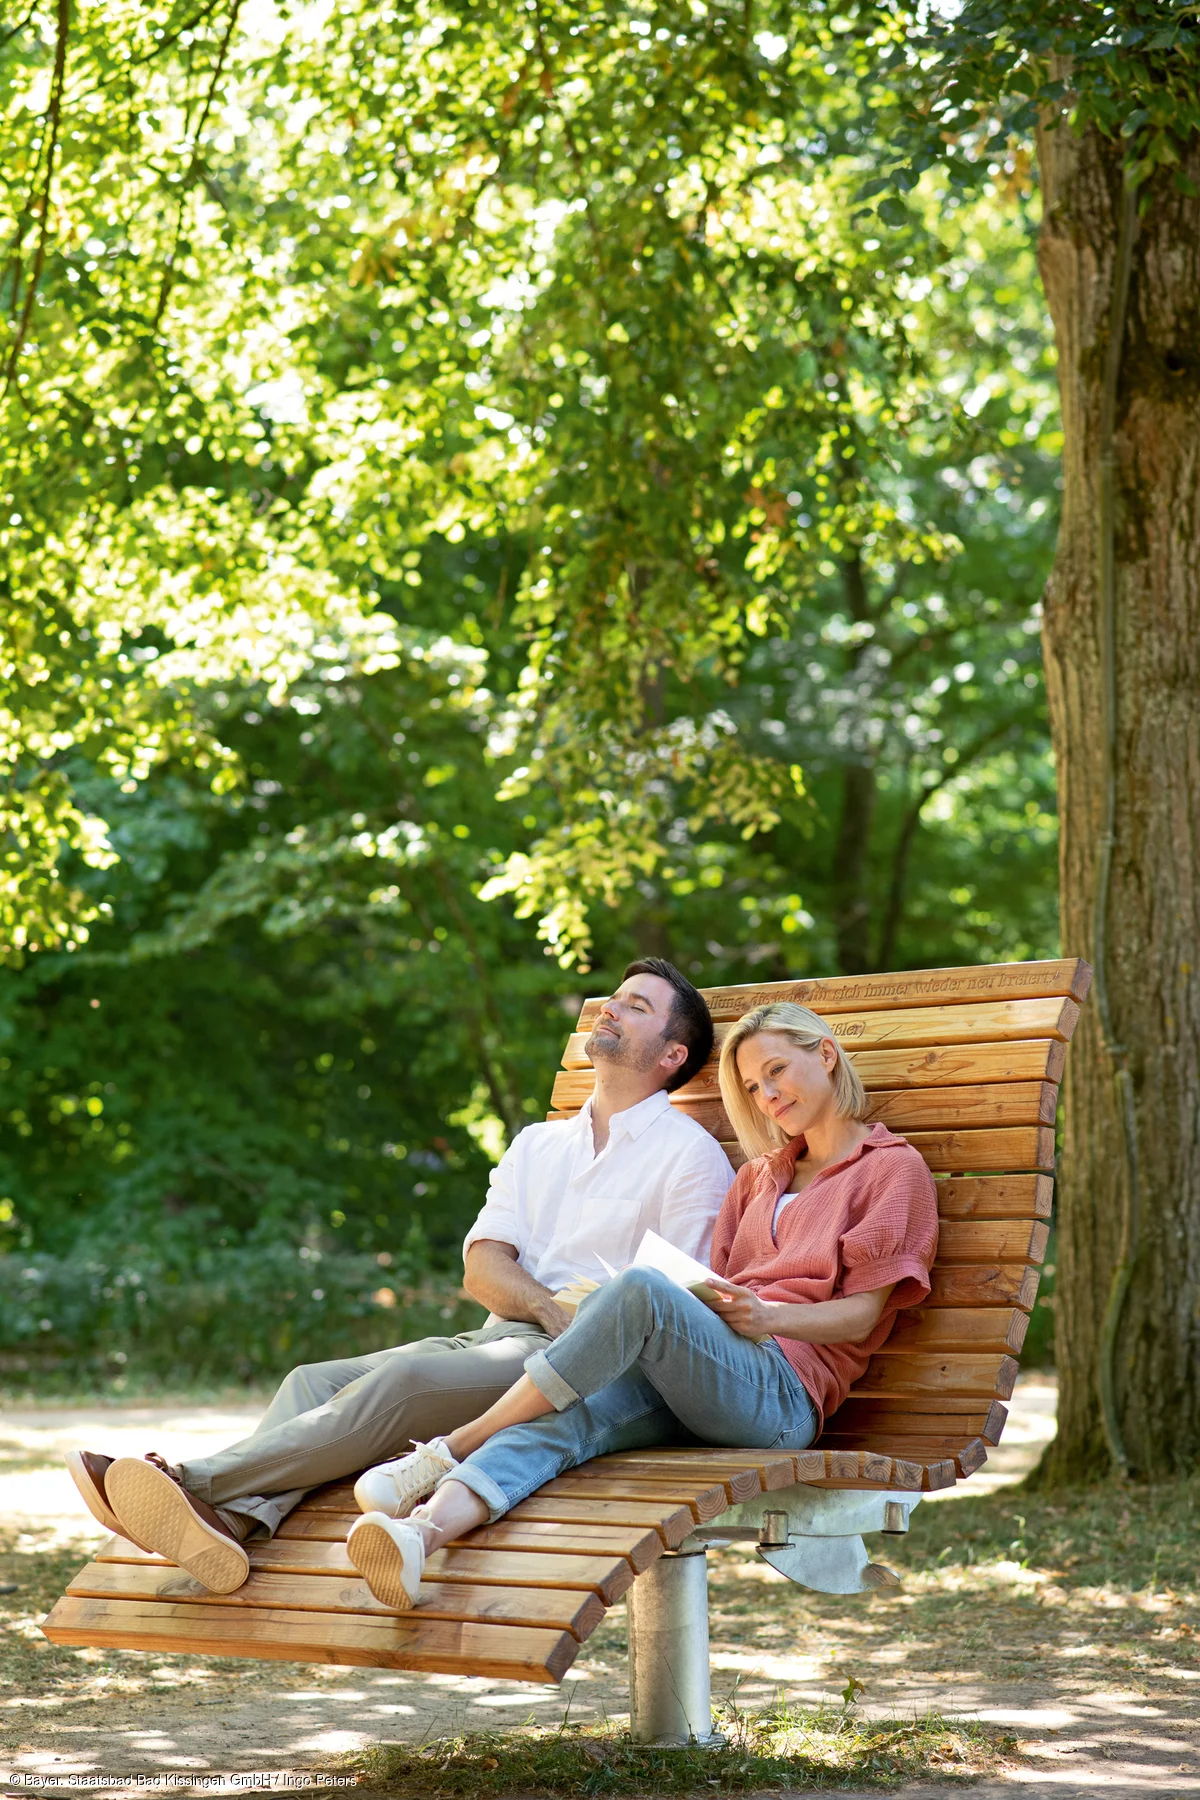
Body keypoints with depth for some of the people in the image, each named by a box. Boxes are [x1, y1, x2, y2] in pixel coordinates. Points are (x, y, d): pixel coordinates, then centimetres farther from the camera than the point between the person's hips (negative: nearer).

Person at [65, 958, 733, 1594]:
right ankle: (232, 1520, -46)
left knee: (407, 1378, -32)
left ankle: (194, 1481, -43)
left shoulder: (690, 1152, 8)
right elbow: (483, 1267, 12)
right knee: (315, 1381, -18)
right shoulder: (537, 1143, 27)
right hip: (494, 1340, 7)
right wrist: (552, 1307, -8)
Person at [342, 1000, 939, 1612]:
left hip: (781, 1389, -5)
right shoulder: (759, 1175, 34)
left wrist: (768, 1316, -16)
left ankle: (454, 1445, -32)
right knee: (564, 1416, -30)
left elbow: (861, 1316, 3)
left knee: (640, 1290, -34)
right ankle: (426, 1528, -58)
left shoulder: (893, 1167, 14)